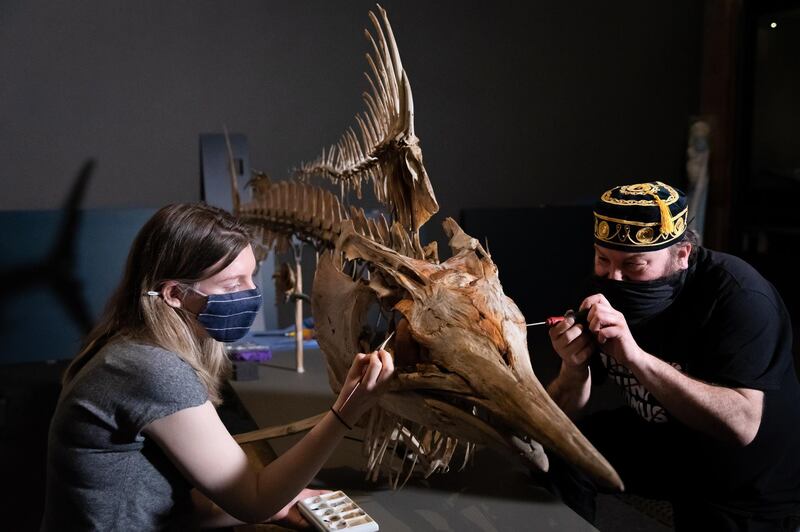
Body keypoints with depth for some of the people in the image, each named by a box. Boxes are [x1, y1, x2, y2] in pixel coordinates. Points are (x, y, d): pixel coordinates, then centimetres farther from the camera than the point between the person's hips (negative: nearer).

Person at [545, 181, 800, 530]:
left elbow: (740, 424, -37)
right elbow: (564, 418, -11)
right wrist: (574, 370, -33)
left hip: (752, 490, -4)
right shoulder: (606, 289, -11)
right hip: (662, 443, 5)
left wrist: (637, 357, -45)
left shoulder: (739, 295, -26)